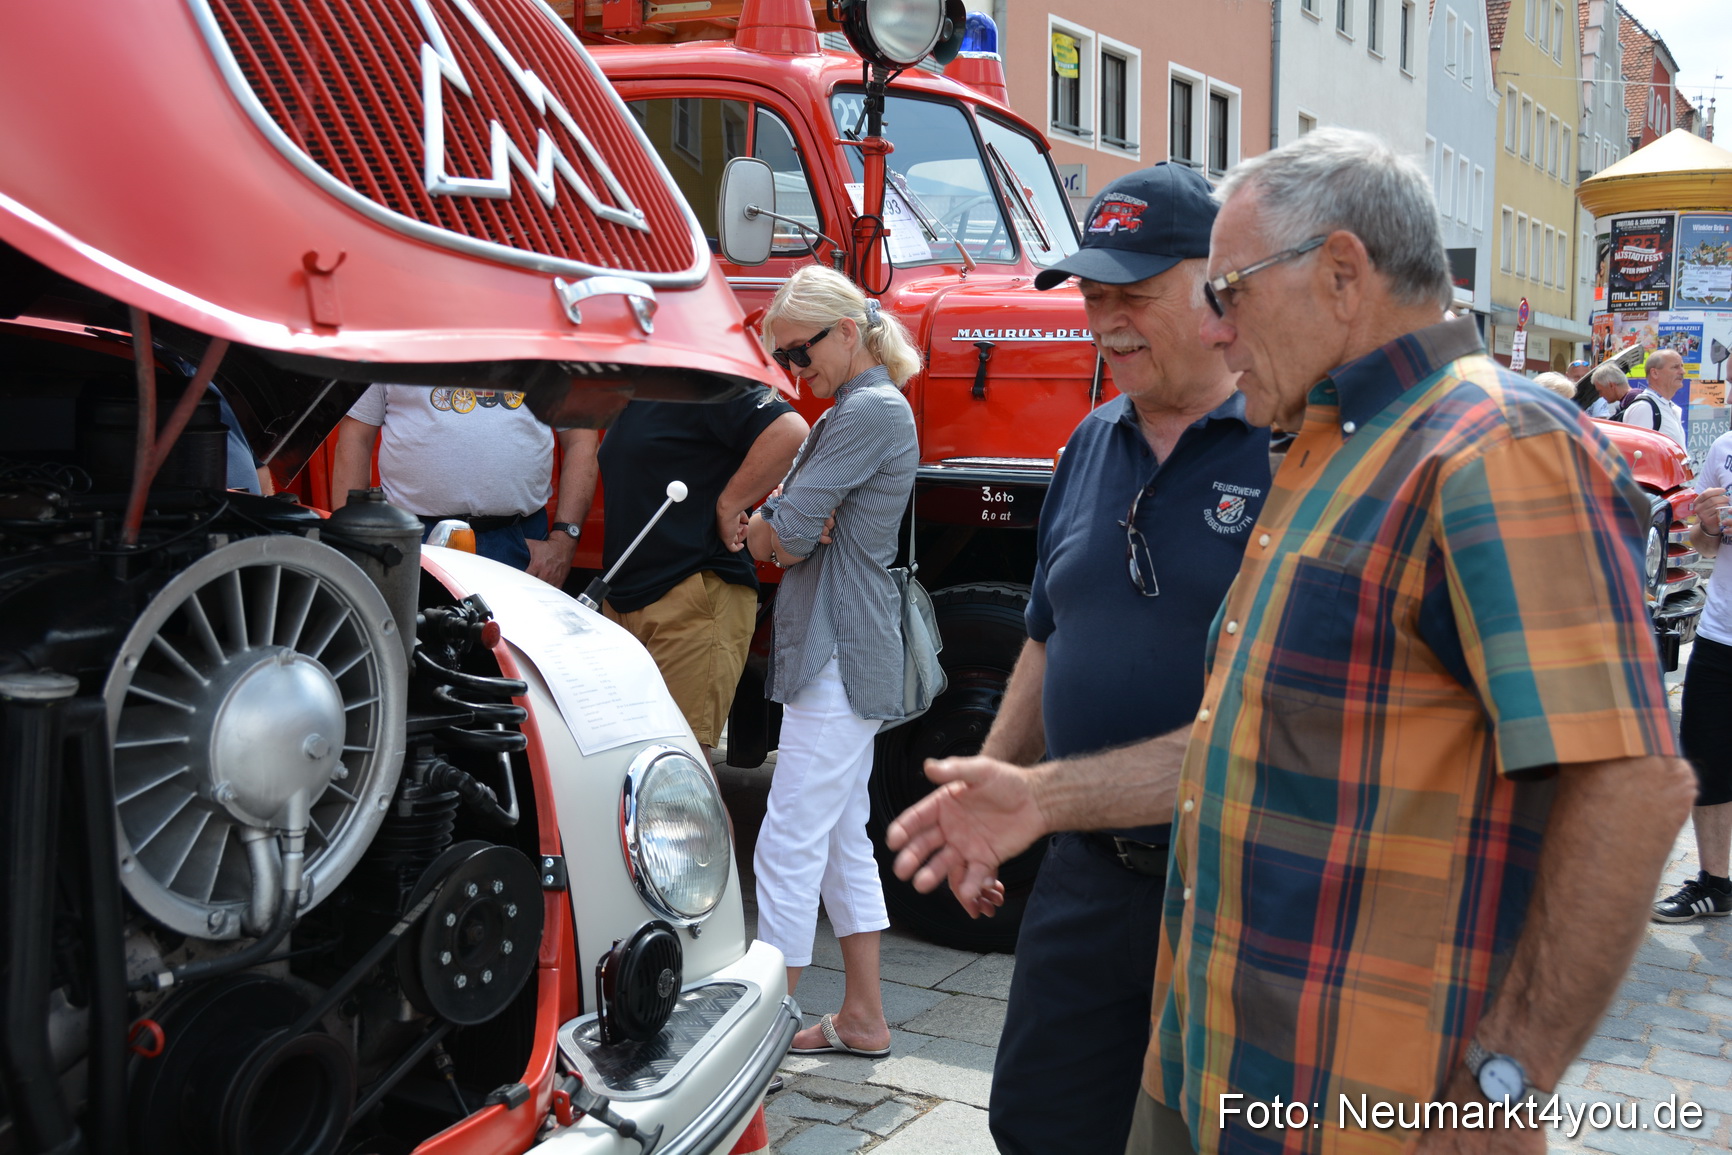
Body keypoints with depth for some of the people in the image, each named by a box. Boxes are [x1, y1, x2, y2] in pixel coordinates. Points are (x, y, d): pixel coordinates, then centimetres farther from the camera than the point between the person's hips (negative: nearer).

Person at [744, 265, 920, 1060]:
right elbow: (787, 534, 15)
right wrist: (777, 534, -7)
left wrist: (762, 528, 3)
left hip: (840, 659, -11)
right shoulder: (845, 415, 19)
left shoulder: (874, 410, -14)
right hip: (843, 656, 11)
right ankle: (862, 1018, 24)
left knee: (789, 847, -7)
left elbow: (781, 531, -18)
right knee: (842, 841, 15)